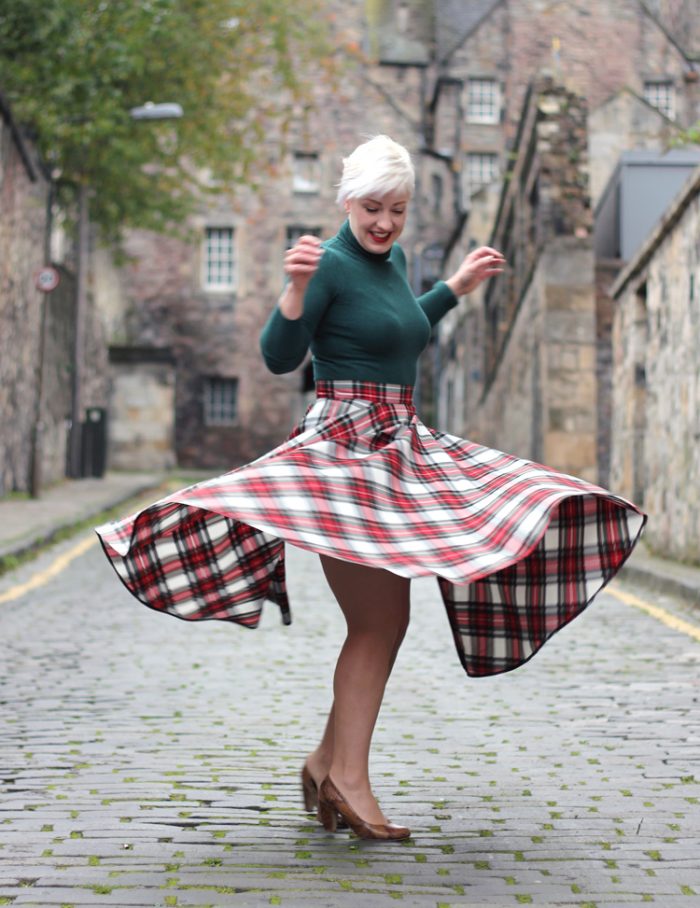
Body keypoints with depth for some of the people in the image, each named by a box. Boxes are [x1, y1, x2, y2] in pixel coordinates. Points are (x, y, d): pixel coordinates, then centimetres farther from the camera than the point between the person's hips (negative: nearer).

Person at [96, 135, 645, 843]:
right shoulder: (331, 264, -10)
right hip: (346, 445, -9)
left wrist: (458, 286, 33)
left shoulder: (393, 261, 15)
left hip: (401, 446, 9)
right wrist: (296, 287, -30)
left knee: (384, 623, 8)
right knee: (379, 621, -11)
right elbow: (279, 357, -16)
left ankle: (329, 759, 17)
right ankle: (349, 778, -5)